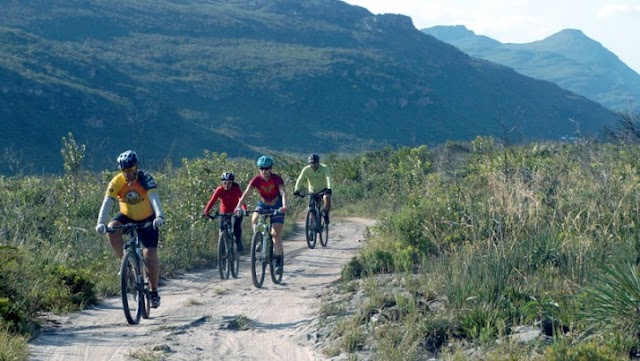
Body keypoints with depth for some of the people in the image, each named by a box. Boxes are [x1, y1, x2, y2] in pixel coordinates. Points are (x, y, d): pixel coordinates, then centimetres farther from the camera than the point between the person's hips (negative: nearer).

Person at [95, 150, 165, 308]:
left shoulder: (146, 179, -25)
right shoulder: (116, 182, -19)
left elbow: (154, 198, -40)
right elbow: (107, 203, -29)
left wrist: (159, 216, -59)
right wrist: (100, 222, -46)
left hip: (147, 219, -2)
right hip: (127, 217, 2)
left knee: (150, 256, -11)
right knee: (112, 229, -30)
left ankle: (154, 292, 7)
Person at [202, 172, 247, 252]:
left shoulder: (236, 189, -19)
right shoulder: (219, 190, -16)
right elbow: (212, 201, -26)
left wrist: (244, 210, -52)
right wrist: (206, 211, -41)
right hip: (224, 213, 2)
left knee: (236, 225, -25)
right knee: (222, 229, -8)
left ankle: (238, 242, -2)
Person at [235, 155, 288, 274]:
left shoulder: (277, 179, -24)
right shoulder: (256, 180, -19)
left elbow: (283, 193, -36)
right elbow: (246, 193, -28)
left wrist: (284, 206, -55)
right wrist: (239, 206, -44)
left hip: (276, 206, -3)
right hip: (263, 204, 3)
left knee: (276, 234, -12)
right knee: (254, 220, -28)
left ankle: (279, 262, -6)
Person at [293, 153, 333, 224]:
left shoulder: (324, 168, -19)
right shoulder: (306, 169, -15)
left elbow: (328, 178, -34)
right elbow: (300, 179, -25)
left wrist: (329, 188, -51)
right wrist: (296, 190, -41)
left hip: (323, 190, -2)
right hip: (312, 192, 2)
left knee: (327, 197, -34)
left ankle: (326, 215, -15)